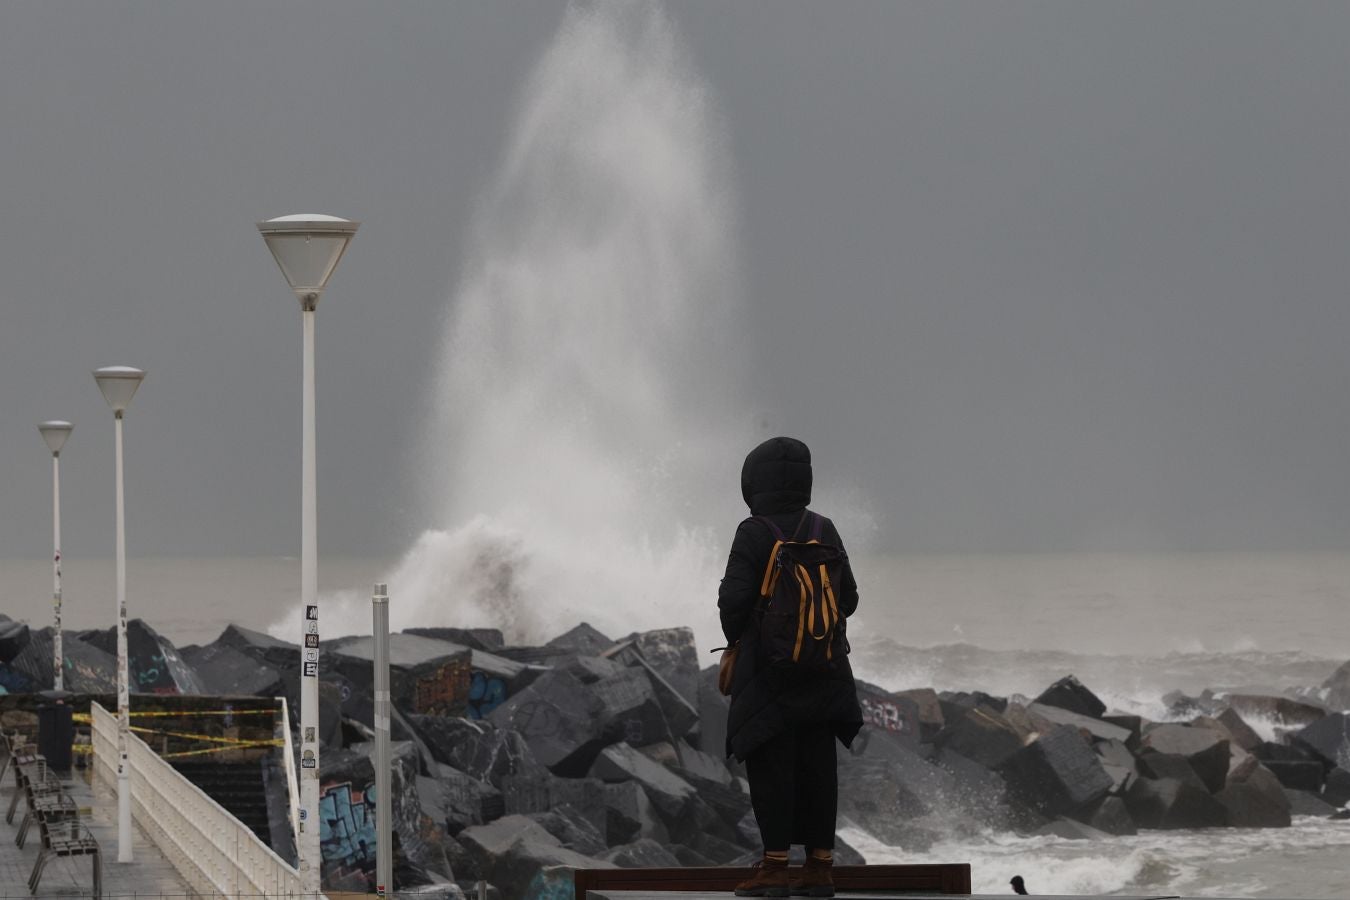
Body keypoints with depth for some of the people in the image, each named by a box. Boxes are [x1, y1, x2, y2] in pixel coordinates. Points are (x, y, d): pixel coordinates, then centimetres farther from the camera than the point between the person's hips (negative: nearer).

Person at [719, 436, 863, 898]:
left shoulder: (754, 534, -12)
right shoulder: (824, 532, 5)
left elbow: (734, 598, -15)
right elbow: (848, 599, 9)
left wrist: (736, 636, 4)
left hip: (768, 669, -5)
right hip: (822, 669, 5)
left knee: (770, 765, -2)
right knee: (817, 765, 7)